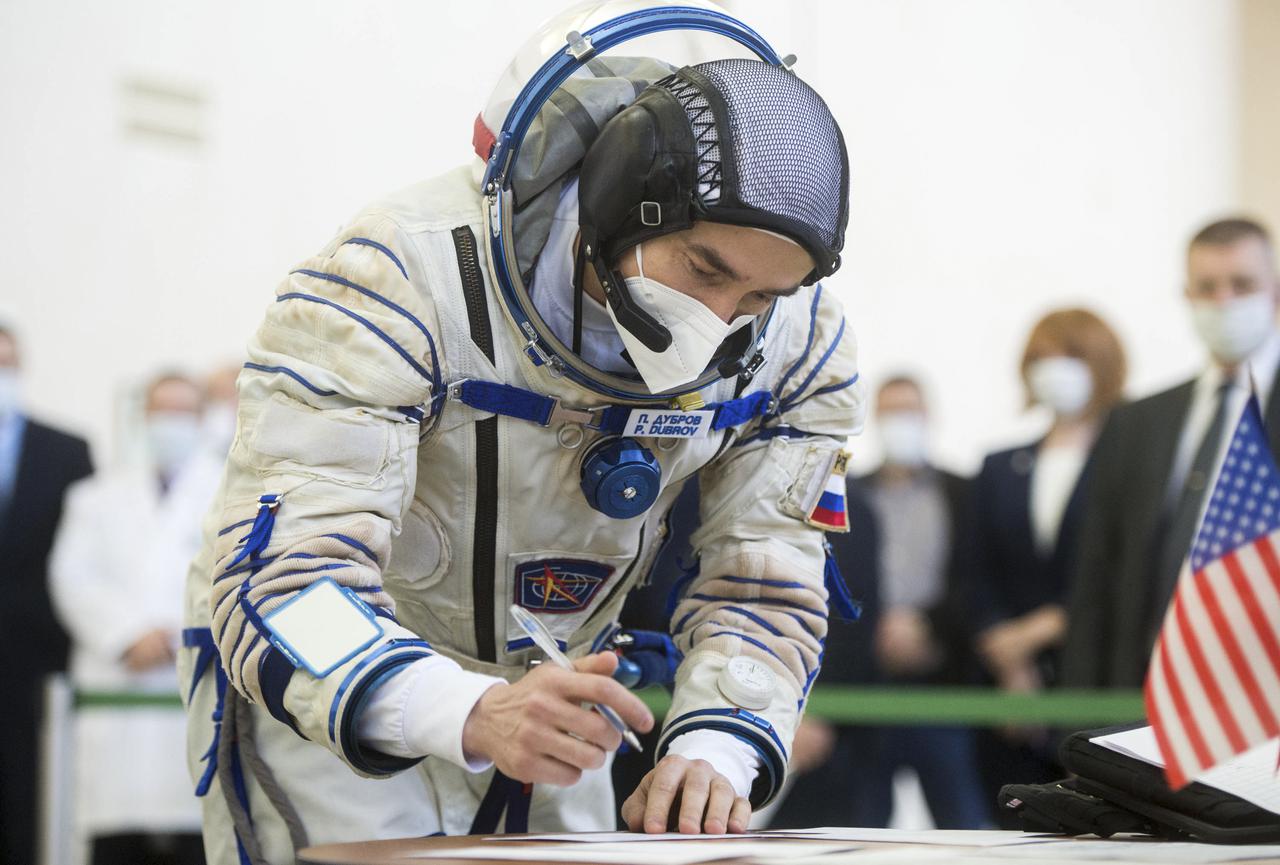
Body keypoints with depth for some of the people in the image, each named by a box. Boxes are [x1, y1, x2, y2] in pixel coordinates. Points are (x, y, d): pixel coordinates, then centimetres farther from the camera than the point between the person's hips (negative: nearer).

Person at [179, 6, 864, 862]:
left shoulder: (796, 336, -14)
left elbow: (763, 588, -9)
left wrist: (715, 746, -30)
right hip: (322, 689, -5)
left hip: (547, 687, 5)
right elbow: (278, 579, -38)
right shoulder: (408, 280, -31)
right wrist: (471, 717, -54)